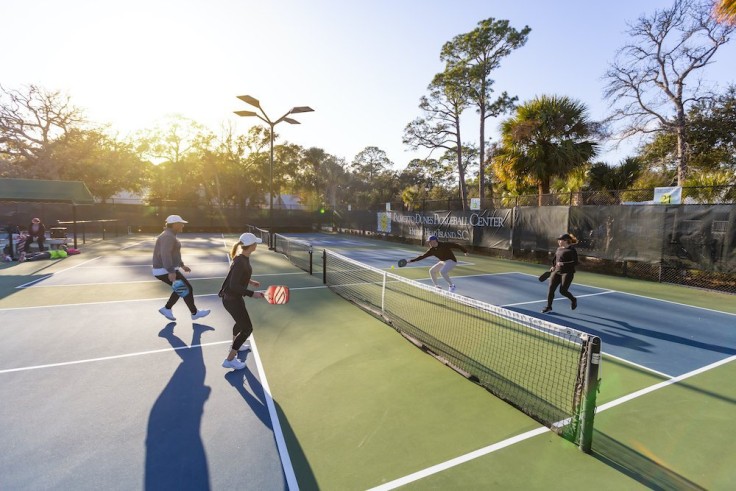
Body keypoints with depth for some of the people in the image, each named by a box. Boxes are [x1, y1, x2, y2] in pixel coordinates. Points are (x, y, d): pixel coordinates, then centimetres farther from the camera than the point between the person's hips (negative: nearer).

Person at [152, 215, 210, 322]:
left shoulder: (169, 236, 12)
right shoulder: (168, 236, -21)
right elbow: (165, 254, -30)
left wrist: (182, 265, 25)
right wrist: (171, 272, -34)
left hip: (167, 269, 10)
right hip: (165, 271, -10)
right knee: (187, 288, -1)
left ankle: (166, 309, 25)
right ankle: (195, 313, 12)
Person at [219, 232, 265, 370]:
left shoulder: (244, 258, -1)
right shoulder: (240, 262, -29)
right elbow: (233, 285, -30)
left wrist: (250, 281, 20)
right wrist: (252, 294, -29)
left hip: (234, 297, 10)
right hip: (231, 299, -10)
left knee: (241, 321, 31)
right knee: (247, 328, -1)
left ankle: (235, 345, 55)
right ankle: (229, 360, 9)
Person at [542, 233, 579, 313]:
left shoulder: (571, 249, -10)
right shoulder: (559, 249, 11)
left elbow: (575, 262, -16)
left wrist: (563, 264, -23)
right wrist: (553, 266, 14)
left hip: (567, 273, -6)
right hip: (556, 271, 7)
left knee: (563, 290, -4)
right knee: (551, 288, -4)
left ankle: (573, 300, 29)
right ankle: (549, 307, 5)